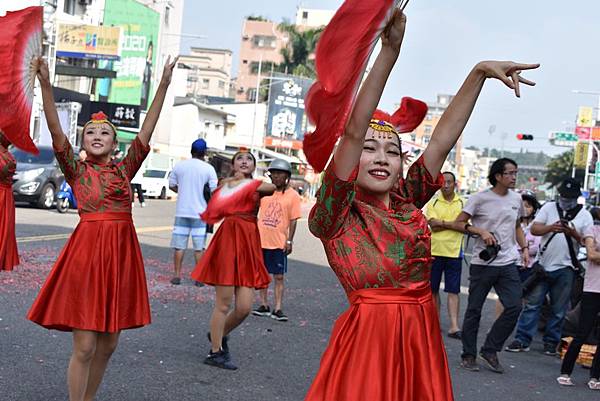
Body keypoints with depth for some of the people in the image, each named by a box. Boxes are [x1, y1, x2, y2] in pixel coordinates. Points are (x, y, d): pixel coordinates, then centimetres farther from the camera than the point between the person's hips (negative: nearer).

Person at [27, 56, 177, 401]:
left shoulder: (125, 169, 11)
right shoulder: (77, 171, 3)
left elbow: (147, 131, 5)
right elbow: (56, 132, -10)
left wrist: (163, 86, 0)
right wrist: (46, 85, -21)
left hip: (122, 252, 4)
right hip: (87, 250, -4)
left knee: (108, 344, 12)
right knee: (84, 346, -3)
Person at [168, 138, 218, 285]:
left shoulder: (179, 166, 1)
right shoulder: (209, 169, -6)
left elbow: (172, 185, 9)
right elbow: (214, 191, -6)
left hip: (182, 211, 2)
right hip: (200, 213, -1)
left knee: (179, 246, 7)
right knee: (199, 247, 5)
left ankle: (177, 275, 8)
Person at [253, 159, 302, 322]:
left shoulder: (292, 195, -4)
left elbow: (293, 220, -5)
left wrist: (289, 241, -10)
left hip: (279, 243, -4)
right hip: (261, 240, 4)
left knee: (279, 277, 1)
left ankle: (277, 309, 5)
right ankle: (264, 305, 21)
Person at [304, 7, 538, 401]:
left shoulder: (407, 201, 8)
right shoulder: (335, 214, -8)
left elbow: (443, 139, 6)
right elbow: (353, 131, -18)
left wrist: (479, 72, 3)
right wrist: (389, 50, -24)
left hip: (421, 336, 6)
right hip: (367, 336, -5)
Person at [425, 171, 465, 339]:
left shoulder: (462, 203, 4)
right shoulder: (433, 203, 6)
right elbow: (433, 224, -8)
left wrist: (441, 223, -12)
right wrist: (453, 223, -10)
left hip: (454, 252, -2)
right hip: (434, 251, 2)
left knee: (453, 291, -4)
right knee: (433, 290, 10)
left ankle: (454, 327, -6)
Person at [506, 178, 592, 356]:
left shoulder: (584, 215, 6)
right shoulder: (549, 207, 7)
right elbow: (534, 229, -3)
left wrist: (572, 233, -20)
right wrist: (551, 228, -22)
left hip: (565, 269, 0)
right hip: (543, 265, 0)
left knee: (558, 309, 6)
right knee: (532, 303, -1)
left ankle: (551, 342, 17)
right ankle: (522, 340, 3)